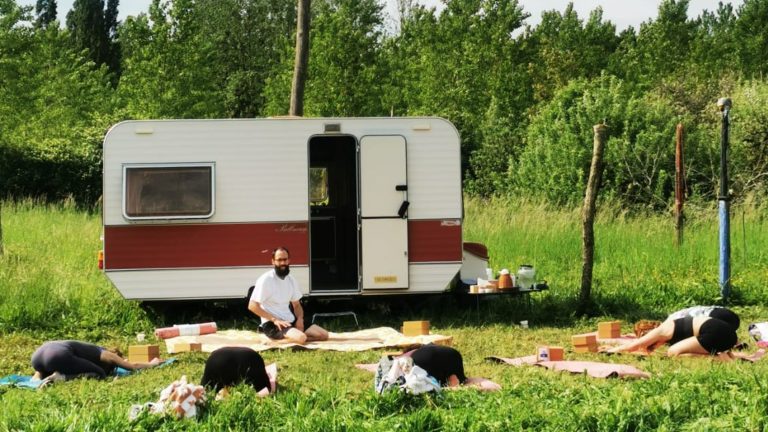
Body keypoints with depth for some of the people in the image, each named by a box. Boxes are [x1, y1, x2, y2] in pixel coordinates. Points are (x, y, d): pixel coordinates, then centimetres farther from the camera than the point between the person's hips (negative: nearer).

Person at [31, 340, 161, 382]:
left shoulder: (94, 351, 35)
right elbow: (133, 366, 22)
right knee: (99, 375, 2)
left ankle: (39, 375, 9)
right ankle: (61, 377, -16)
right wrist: (152, 364, 38)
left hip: (37, 354, 9)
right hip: (58, 355, -9)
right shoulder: (106, 355, 15)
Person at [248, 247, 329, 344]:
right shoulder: (266, 280, -10)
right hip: (272, 324, -8)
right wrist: (274, 320, -20)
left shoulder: (291, 280, 11)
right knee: (301, 338, -34)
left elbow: (297, 305, 20)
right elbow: (252, 306, -15)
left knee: (324, 334, -4)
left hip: (290, 321, 8)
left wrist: (300, 318, -3)